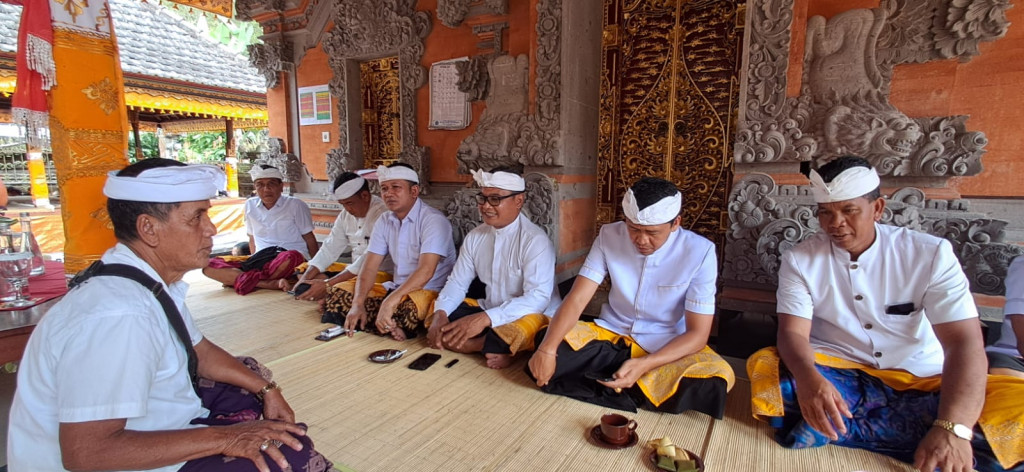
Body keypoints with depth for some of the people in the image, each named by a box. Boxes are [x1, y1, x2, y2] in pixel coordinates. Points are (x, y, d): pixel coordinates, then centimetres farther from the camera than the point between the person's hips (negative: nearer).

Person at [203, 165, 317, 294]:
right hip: (260, 259, 5)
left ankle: (234, 279, -21)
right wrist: (254, 263, 13)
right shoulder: (250, 205, 13)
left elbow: (310, 239, 3)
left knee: (290, 257, -41)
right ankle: (272, 283, -33)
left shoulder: (295, 205, 2)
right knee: (209, 266, -16)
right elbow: (252, 238, 23)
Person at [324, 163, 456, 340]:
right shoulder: (385, 221, 6)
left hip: (430, 291, -7)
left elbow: (426, 270, -29)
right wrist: (358, 304, -16)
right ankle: (392, 327, -17)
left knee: (404, 307, -39)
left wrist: (390, 301, -38)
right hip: (397, 287, 7)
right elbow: (369, 267, 0)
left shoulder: (434, 220, -16)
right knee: (338, 292, -5)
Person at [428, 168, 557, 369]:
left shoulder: (535, 240, -18)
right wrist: (440, 313, -16)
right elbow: (457, 283, 4)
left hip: (523, 317, -6)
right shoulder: (474, 237, 2)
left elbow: (538, 298, -26)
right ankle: (491, 348, -11)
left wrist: (485, 318, -36)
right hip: (486, 311, 7)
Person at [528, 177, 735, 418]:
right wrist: (547, 348, -32)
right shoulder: (609, 236, -10)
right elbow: (577, 299, -14)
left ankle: (606, 388, -15)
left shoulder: (699, 252, -16)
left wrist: (643, 365, -31)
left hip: (666, 347, -1)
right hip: (611, 335, 1)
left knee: (713, 383, -33)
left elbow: (697, 333, -15)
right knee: (544, 348, -24)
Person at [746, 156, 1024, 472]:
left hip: (922, 381, 2)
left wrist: (952, 427, -32)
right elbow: (793, 332, -15)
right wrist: (808, 378, -39)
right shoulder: (799, 260, -7)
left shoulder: (931, 254, -7)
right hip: (833, 373, -2)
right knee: (764, 366, -30)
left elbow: (965, 342, -16)